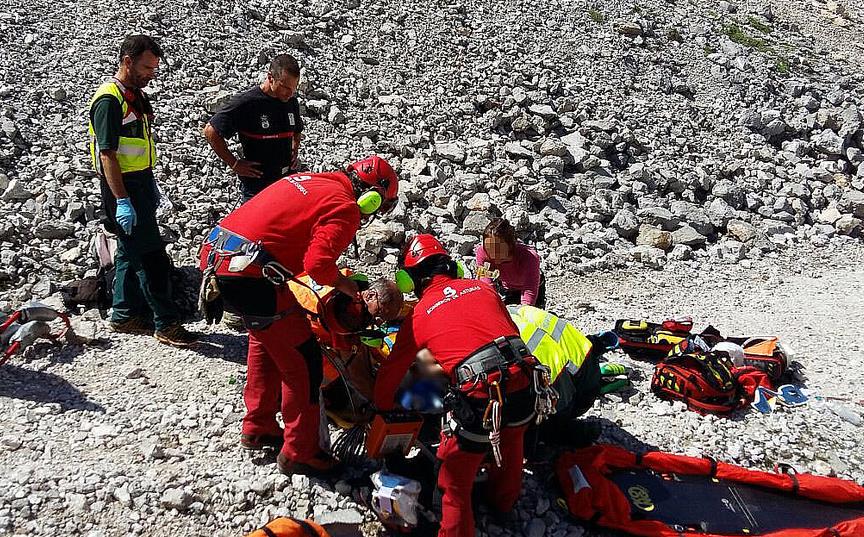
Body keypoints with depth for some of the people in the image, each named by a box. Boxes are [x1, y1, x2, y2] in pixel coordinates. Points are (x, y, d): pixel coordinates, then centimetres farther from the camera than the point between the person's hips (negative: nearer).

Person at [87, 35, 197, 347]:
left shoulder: (136, 96, 13)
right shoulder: (109, 100, -16)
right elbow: (108, 154, -21)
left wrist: (150, 186, 23)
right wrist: (121, 201, -25)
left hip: (140, 184, 10)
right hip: (123, 188, -10)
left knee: (131, 252, 16)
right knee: (152, 258, -8)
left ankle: (124, 315, 26)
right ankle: (166, 323, -2)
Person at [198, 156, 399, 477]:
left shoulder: (309, 181, 20)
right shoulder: (345, 208, -6)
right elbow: (318, 264, -19)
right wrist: (348, 287, 1)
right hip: (250, 274, -10)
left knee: (266, 341, 29)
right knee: (303, 362, 3)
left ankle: (257, 428, 41)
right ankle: (298, 453, 14)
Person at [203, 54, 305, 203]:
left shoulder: (291, 101, 6)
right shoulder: (246, 102, -14)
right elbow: (211, 131, -9)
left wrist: (294, 152, 10)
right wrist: (234, 163, -9)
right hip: (256, 188, -6)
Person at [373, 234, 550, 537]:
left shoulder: (418, 316, 9)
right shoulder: (482, 287, 16)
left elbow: (390, 372, 18)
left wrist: (382, 409, 35)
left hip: (480, 400, -5)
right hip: (523, 387, 6)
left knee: (455, 480, 13)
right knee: (510, 443, 33)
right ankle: (502, 502, 56)